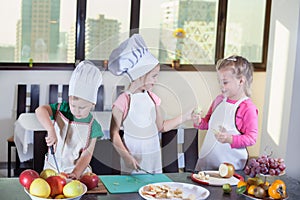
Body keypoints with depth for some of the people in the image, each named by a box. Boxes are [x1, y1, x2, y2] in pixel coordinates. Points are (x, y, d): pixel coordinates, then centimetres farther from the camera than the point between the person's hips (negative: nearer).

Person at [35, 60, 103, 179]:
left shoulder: (92, 126, -5)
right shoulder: (61, 110, -4)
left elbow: (87, 154, -7)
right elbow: (40, 110, -21)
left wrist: (76, 173, -21)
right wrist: (51, 130, -36)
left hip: (78, 169, 0)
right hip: (53, 167, 0)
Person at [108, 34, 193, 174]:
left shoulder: (152, 98, 5)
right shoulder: (124, 100, -13)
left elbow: (161, 127, 15)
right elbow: (114, 133, -11)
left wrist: (185, 117, 11)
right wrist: (127, 157, -19)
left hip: (154, 158, 6)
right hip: (133, 159, -5)